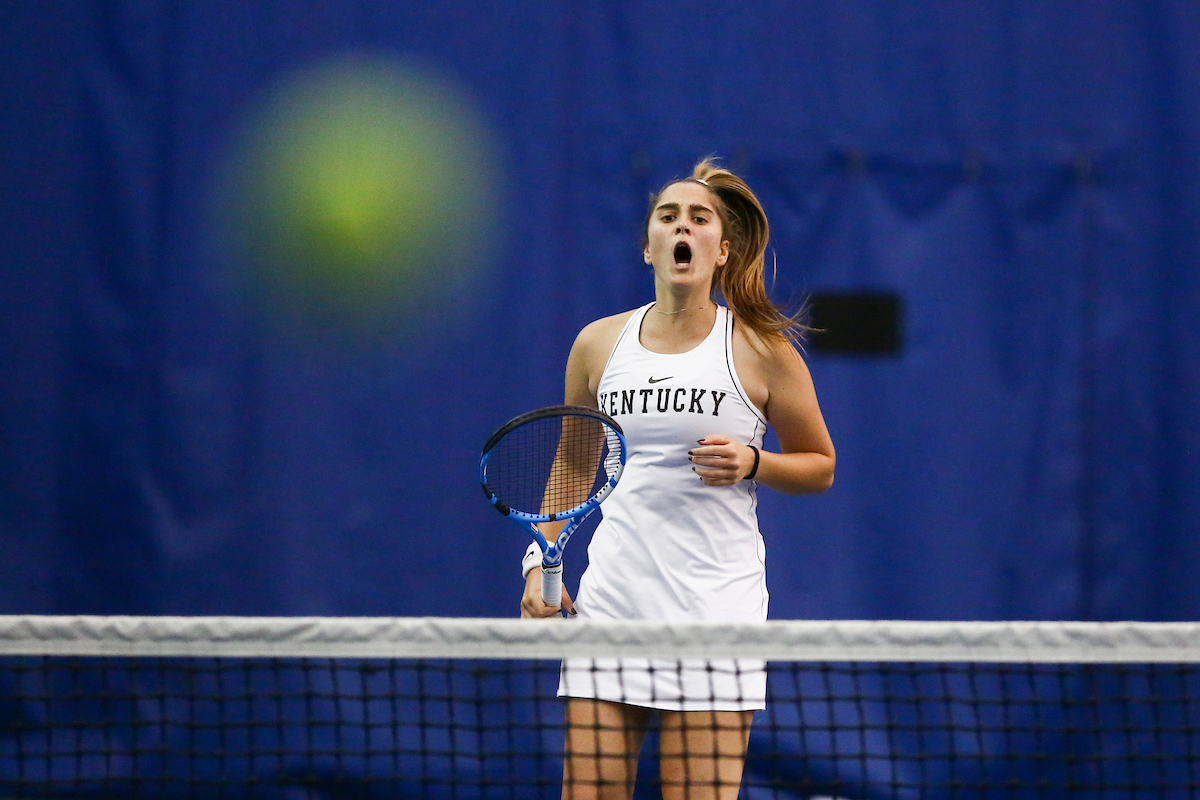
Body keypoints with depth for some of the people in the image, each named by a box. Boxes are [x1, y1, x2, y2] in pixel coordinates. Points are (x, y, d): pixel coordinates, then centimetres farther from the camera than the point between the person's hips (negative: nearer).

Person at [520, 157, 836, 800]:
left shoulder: (763, 350, 0)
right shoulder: (598, 343, 9)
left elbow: (820, 466, 9)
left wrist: (752, 464, -10)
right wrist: (541, 561, 9)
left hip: (715, 607, -3)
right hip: (609, 603, 3)